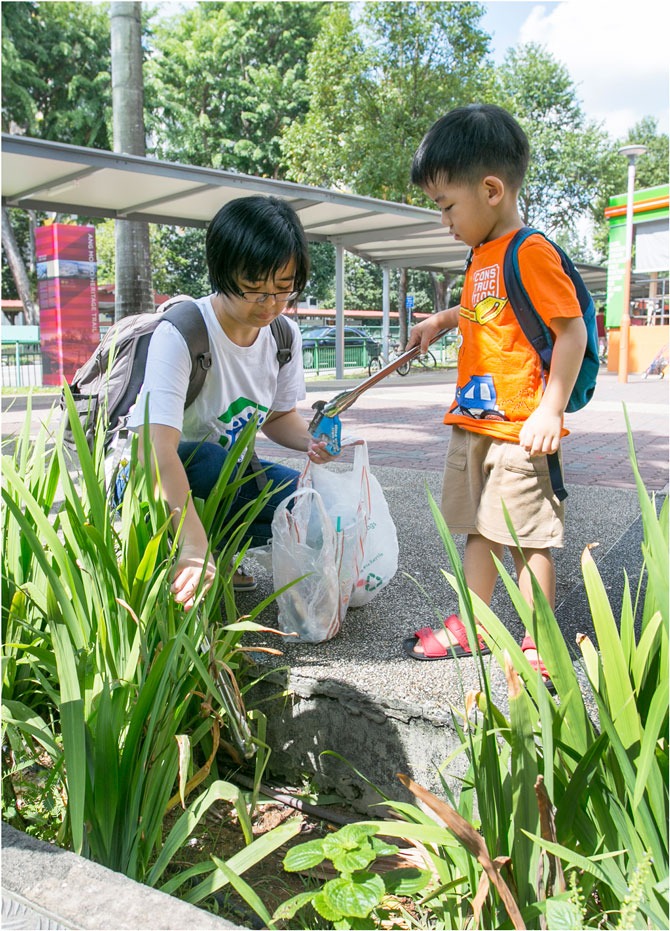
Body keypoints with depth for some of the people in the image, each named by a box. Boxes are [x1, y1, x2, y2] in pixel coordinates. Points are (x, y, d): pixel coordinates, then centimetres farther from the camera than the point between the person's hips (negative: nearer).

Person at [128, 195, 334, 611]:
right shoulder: (180, 334, -28)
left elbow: (278, 416, 7)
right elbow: (157, 446, -40)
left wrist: (309, 438, -18)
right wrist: (193, 543, -50)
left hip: (224, 473, 6)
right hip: (152, 474, -5)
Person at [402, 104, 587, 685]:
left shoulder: (531, 252, -15)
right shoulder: (482, 256, 13)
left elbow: (572, 331, -17)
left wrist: (550, 410, -21)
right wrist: (441, 320, 18)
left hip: (519, 428, -9)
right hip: (474, 421, 9)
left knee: (530, 537, 1)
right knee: (481, 529, 17)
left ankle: (540, 646, 15)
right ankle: (471, 626, 31)